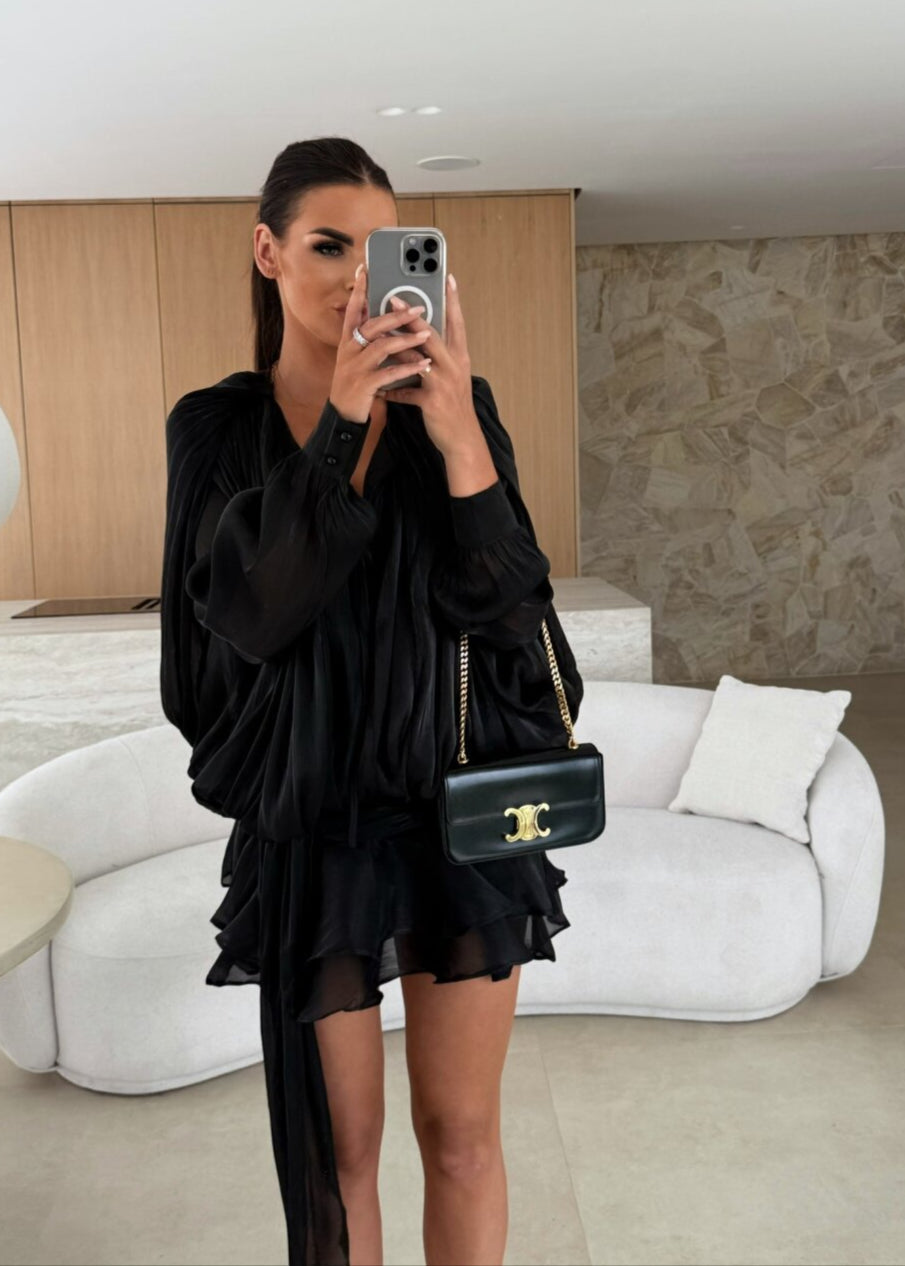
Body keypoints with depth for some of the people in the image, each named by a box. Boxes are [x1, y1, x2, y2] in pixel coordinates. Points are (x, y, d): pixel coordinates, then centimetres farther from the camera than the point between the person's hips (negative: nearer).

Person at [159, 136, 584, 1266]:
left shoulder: (455, 409, -2)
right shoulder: (216, 426, -2)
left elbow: (508, 606, -12)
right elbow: (249, 615, -17)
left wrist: (457, 434, -25)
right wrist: (338, 426, -25)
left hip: (461, 803, 1)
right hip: (310, 820, 0)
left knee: (462, 1134, 14)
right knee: (339, 1146, 13)